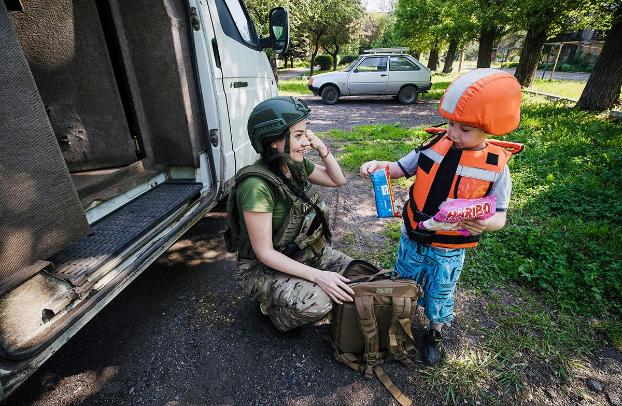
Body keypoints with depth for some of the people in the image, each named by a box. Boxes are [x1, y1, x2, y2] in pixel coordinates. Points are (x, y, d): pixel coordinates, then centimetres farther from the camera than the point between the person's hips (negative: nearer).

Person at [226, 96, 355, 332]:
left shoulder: (296, 165, -6)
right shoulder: (257, 185, -29)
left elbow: (338, 180, 7)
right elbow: (264, 253, -25)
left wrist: (321, 147, -9)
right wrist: (317, 276, -30)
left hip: (307, 251, 7)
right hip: (263, 267, -7)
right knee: (316, 302, -31)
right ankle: (274, 309, 2)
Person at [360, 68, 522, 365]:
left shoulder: (495, 165, -14)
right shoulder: (436, 145, -10)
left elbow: (499, 217, -9)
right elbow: (402, 168, 0)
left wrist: (486, 223, -33)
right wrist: (381, 166, -21)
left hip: (449, 250, -2)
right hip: (412, 238, 3)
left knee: (439, 294, 20)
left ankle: (434, 332, 50)